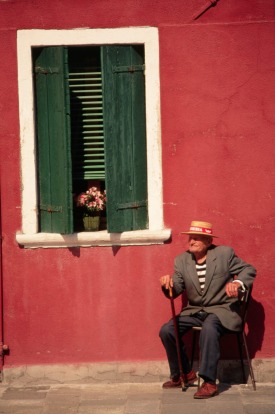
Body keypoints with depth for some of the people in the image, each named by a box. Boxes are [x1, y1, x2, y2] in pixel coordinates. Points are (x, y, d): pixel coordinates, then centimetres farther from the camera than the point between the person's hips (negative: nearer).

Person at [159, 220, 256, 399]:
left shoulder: (225, 253, -6)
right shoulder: (181, 260, 4)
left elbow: (249, 269, -1)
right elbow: (175, 291, 4)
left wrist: (237, 283, -22)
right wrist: (168, 283, -21)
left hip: (222, 309, -5)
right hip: (194, 310, 5)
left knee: (209, 328, -37)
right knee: (166, 330, -12)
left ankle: (209, 382, -29)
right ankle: (183, 374, 9)